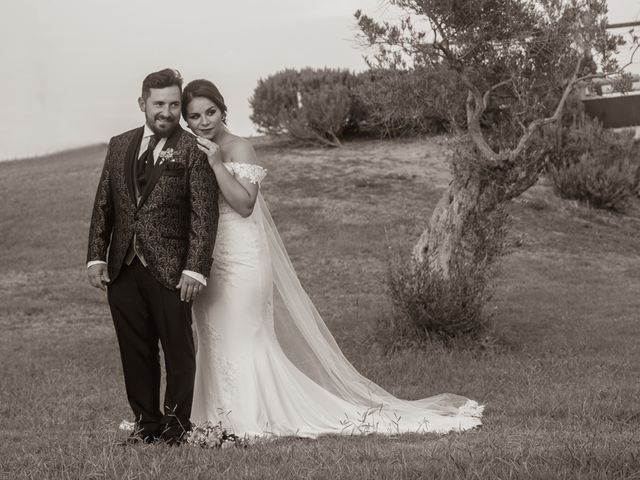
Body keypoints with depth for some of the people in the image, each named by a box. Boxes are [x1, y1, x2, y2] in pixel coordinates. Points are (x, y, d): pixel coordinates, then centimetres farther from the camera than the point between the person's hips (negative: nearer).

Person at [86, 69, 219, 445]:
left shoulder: (193, 150, -5)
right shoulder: (120, 146, 12)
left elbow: (204, 215, -9)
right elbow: (103, 205, 14)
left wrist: (196, 269, -16)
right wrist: (97, 256, 6)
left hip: (169, 270, -5)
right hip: (123, 270, 5)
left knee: (178, 350, 5)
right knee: (135, 351, 10)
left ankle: (177, 424, 18)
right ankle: (147, 422, 22)